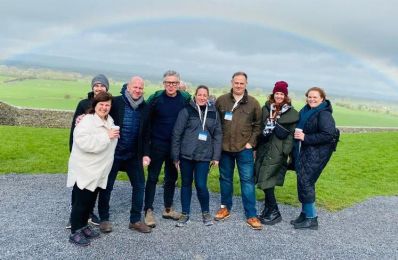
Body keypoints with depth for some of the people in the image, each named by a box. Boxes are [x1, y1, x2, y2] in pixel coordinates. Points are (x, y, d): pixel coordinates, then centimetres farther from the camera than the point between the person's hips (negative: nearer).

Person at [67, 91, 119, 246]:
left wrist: (113, 136, 7)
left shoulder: (109, 121, 9)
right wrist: (106, 136, -28)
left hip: (98, 171, 8)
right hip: (84, 170, -8)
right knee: (81, 201, 1)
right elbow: (84, 142, -33)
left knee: (90, 201, 17)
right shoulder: (87, 121, -17)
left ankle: (83, 226, 32)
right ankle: (75, 232, 15)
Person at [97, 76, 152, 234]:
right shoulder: (116, 102, -11)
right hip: (113, 153, -3)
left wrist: (145, 154, 0)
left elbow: (145, 133, 5)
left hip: (134, 155, 4)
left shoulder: (145, 107, 1)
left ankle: (135, 220, 19)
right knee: (107, 186, 7)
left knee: (139, 185, 5)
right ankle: (104, 219, 25)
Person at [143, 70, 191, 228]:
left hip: (176, 145, 3)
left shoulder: (186, 98, -2)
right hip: (157, 144, -3)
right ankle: (148, 211, 12)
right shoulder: (155, 98, -8)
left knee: (172, 178, 13)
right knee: (153, 178, 2)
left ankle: (168, 209, 28)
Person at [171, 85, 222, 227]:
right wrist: (175, 156, -5)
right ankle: (185, 214, 26)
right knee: (186, 184, 10)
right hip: (186, 154, 0)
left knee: (201, 185, -3)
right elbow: (176, 133, -3)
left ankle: (206, 212, 21)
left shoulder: (213, 112, 5)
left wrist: (216, 156, 3)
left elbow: (218, 135, 8)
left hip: (204, 156, 1)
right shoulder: (187, 110, -4)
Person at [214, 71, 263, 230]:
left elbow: (258, 124, 5)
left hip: (244, 149, -1)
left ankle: (251, 215, 11)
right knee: (225, 178, 14)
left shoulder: (253, 103, -1)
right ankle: (225, 207, 31)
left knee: (247, 180, 2)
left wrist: (251, 142, -2)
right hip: (224, 148, 2)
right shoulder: (221, 101, 0)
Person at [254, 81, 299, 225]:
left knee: (266, 181, -7)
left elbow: (290, 135, -5)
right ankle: (268, 209, 24)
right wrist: (256, 148, 11)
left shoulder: (291, 113, -3)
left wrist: (286, 153, -11)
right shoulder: (266, 109, 9)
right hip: (263, 149, 5)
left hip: (277, 152, -5)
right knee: (264, 180, 8)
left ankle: (274, 212, 9)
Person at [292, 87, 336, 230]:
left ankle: (311, 218, 5)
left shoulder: (324, 114, -12)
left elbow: (328, 135, -22)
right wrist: (297, 134, 6)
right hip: (302, 151, 8)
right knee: (303, 182, 11)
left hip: (316, 154, -8)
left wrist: (305, 137, -21)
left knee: (305, 182, -8)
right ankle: (305, 214, 24)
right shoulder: (304, 111, 12)